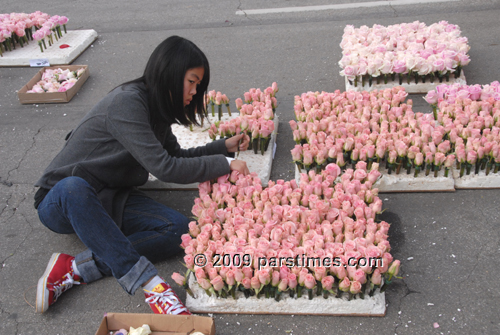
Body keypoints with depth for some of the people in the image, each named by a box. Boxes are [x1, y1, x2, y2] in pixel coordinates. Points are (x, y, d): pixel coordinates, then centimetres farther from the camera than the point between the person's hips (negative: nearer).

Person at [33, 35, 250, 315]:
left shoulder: (153, 107, 7)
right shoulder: (126, 102, -22)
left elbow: (176, 155, 21)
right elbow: (163, 167, -26)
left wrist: (224, 147, 13)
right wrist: (224, 164, -18)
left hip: (107, 201, 7)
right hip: (60, 202, -7)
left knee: (179, 229, -19)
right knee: (73, 187, -44)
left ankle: (73, 270, -22)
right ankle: (147, 281, -41)